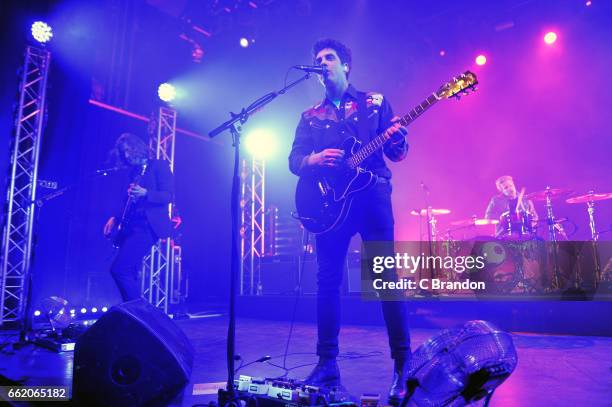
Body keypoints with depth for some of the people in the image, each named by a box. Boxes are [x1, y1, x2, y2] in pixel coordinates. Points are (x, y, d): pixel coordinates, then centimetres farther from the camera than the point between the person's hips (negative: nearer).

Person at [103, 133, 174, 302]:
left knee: (119, 269, -17)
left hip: (147, 225, -8)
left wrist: (145, 193, -26)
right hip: (131, 226, 8)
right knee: (129, 275, 7)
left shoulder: (159, 165, 0)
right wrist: (115, 218, 9)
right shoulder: (134, 172, 20)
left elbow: (167, 196, -11)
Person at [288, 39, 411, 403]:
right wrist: (313, 160, -13)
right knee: (328, 279, 0)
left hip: (372, 195, -2)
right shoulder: (310, 117, 18)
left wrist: (397, 140, -15)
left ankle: (403, 363, 6)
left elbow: (398, 153, 9)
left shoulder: (375, 102, 14)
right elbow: (294, 160, 9)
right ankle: (327, 363, 11)